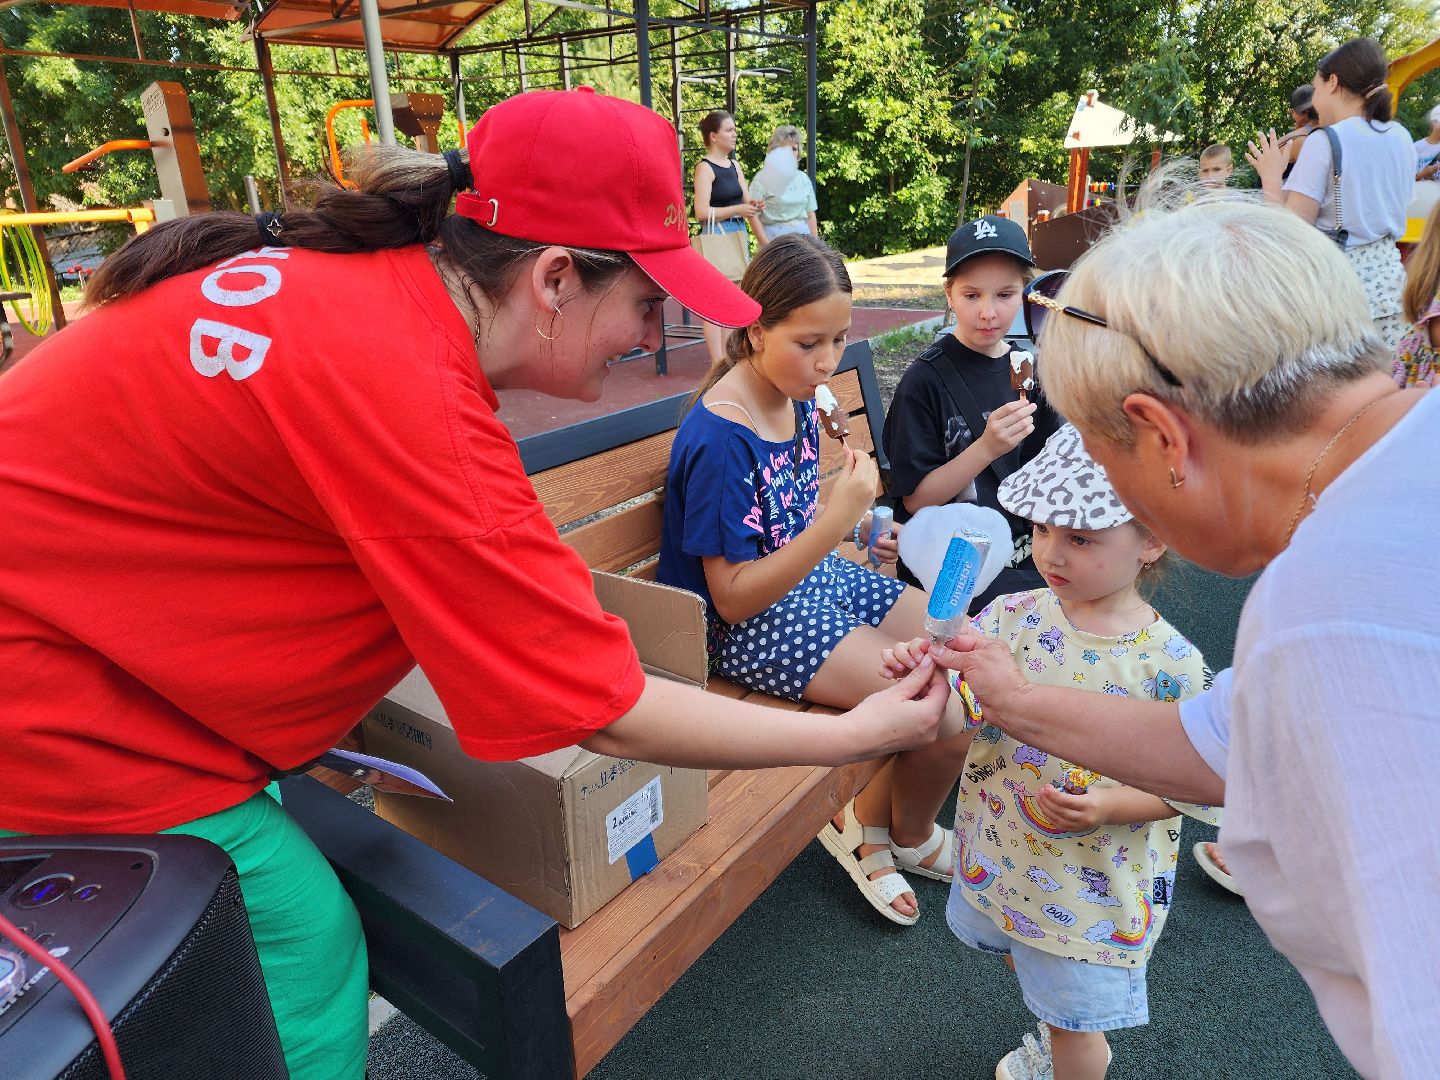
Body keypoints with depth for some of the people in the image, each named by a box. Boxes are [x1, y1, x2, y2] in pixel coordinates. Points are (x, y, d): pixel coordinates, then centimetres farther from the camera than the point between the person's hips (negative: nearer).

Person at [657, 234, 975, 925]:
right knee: (946, 712, -15)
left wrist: (857, 525, -1)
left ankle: (869, 823, 20)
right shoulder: (718, 438, -25)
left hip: (813, 580, 10)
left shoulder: (798, 398, 2)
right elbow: (734, 597, -24)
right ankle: (910, 836, 20)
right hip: (750, 627, -9)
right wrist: (835, 521, -30)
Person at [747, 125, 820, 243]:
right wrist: (767, 247, -14)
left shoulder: (803, 178, 13)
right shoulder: (763, 179, -3)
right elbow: (753, 216, -7)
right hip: (774, 237, -4)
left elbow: (810, 214, 16)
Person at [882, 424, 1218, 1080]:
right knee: (1030, 967, 32)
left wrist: (1108, 807, -27)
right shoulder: (1014, 616, -12)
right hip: (1000, 854, 5)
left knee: (1074, 1020, 16)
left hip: (1094, 884, -5)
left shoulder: (1170, 664, -22)